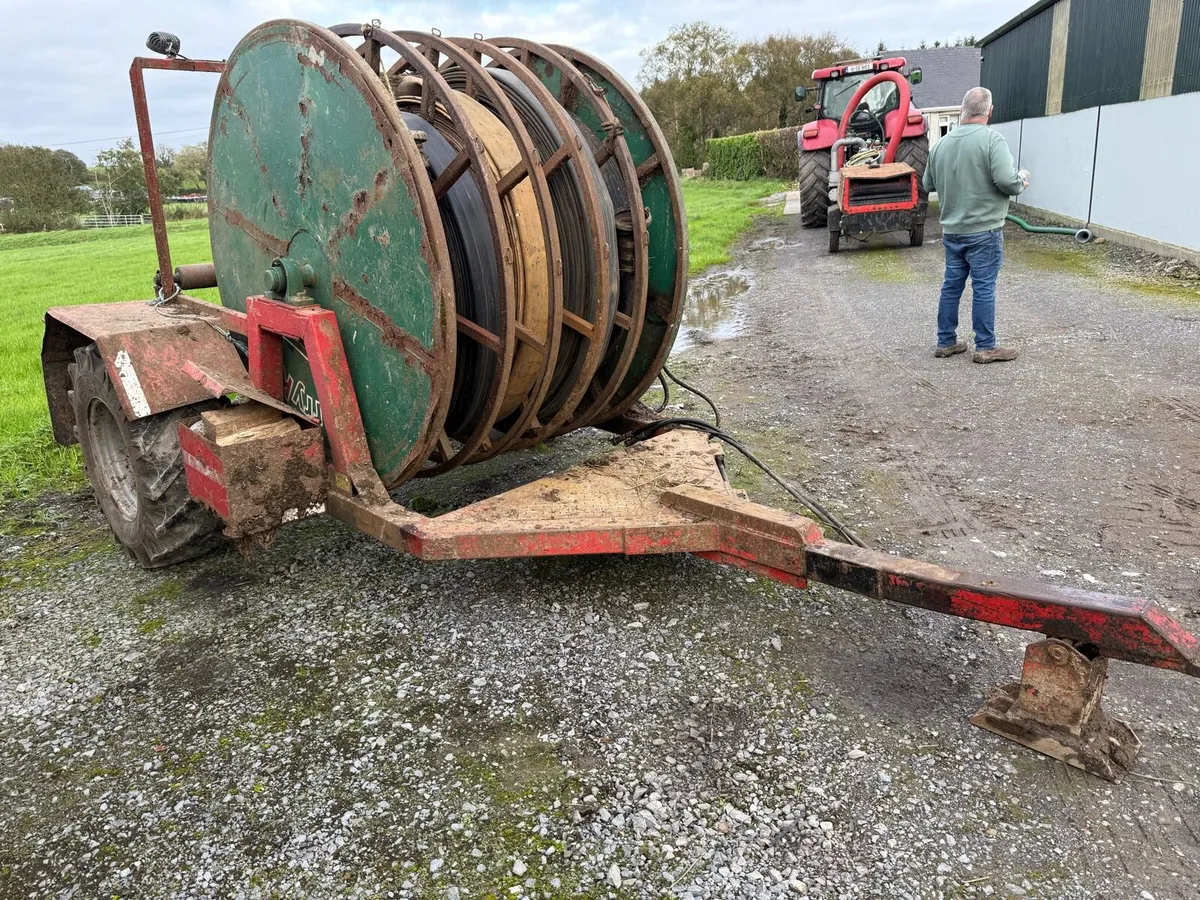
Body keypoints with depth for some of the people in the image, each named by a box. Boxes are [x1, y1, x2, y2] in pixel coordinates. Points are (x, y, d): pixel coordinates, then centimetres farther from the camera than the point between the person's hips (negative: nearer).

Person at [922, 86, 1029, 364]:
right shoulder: (992, 139, -13)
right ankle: (986, 347, 7)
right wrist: (1021, 182, -1)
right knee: (984, 288, 0)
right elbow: (1006, 180, -22)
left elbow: (927, 183, 15)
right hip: (984, 230, -5)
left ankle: (946, 342, 19)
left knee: (951, 285, 12)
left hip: (951, 230, 6)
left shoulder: (942, 143, 5)